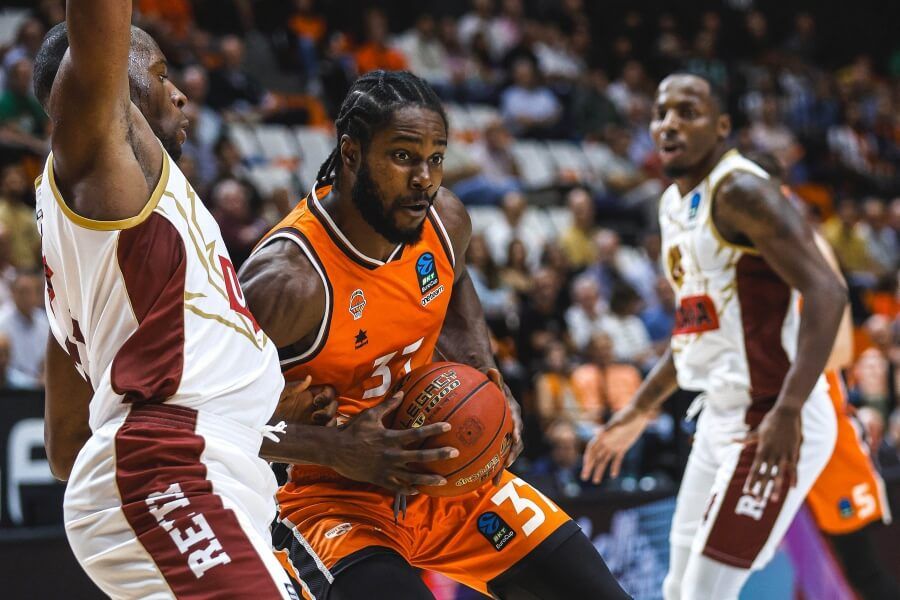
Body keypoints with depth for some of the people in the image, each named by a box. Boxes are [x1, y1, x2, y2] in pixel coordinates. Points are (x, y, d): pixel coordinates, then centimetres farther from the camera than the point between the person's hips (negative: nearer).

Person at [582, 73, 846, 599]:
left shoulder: (740, 192, -16)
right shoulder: (674, 204, 13)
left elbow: (827, 292, -26)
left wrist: (789, 410, -35)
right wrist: (639, 412, 25)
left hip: (772, 427, -10)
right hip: (722, 417, 10)